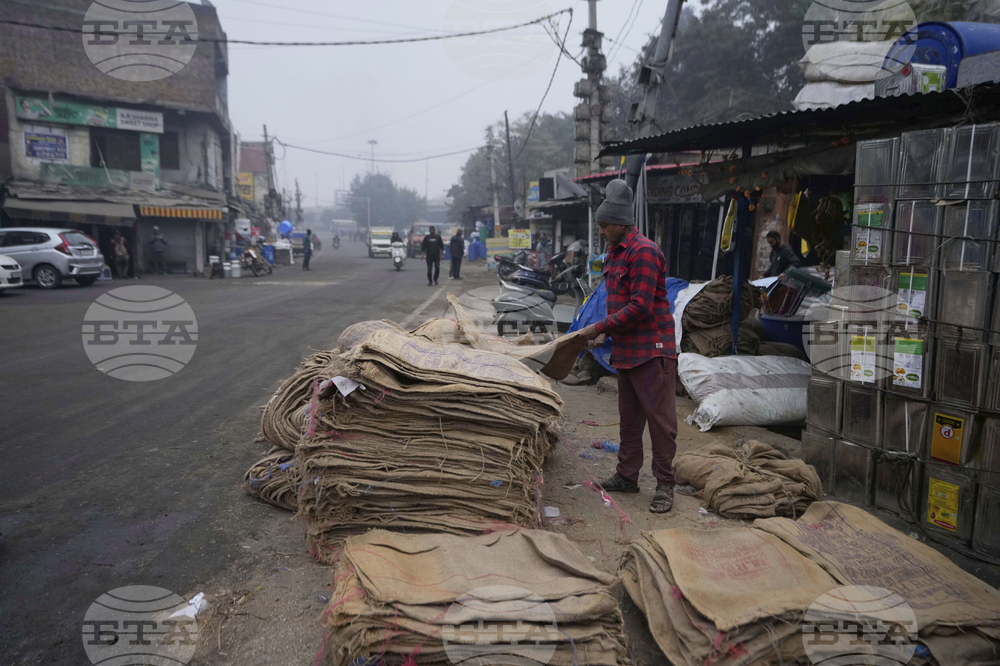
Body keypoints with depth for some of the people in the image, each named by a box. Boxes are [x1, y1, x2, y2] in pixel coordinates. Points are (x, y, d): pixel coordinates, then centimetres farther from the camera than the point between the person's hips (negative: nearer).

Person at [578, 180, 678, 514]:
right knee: (629, 416, 17)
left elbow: (640, 306, -22)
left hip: (652, 349, -10)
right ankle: (627, 475, 28)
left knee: (659, 417, -1)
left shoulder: (644, 251, -16)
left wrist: (600, 327, -17)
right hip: (625, 349, 10)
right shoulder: (614, 252, 15)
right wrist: (607, 334, 9)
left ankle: (665, 484, 9)